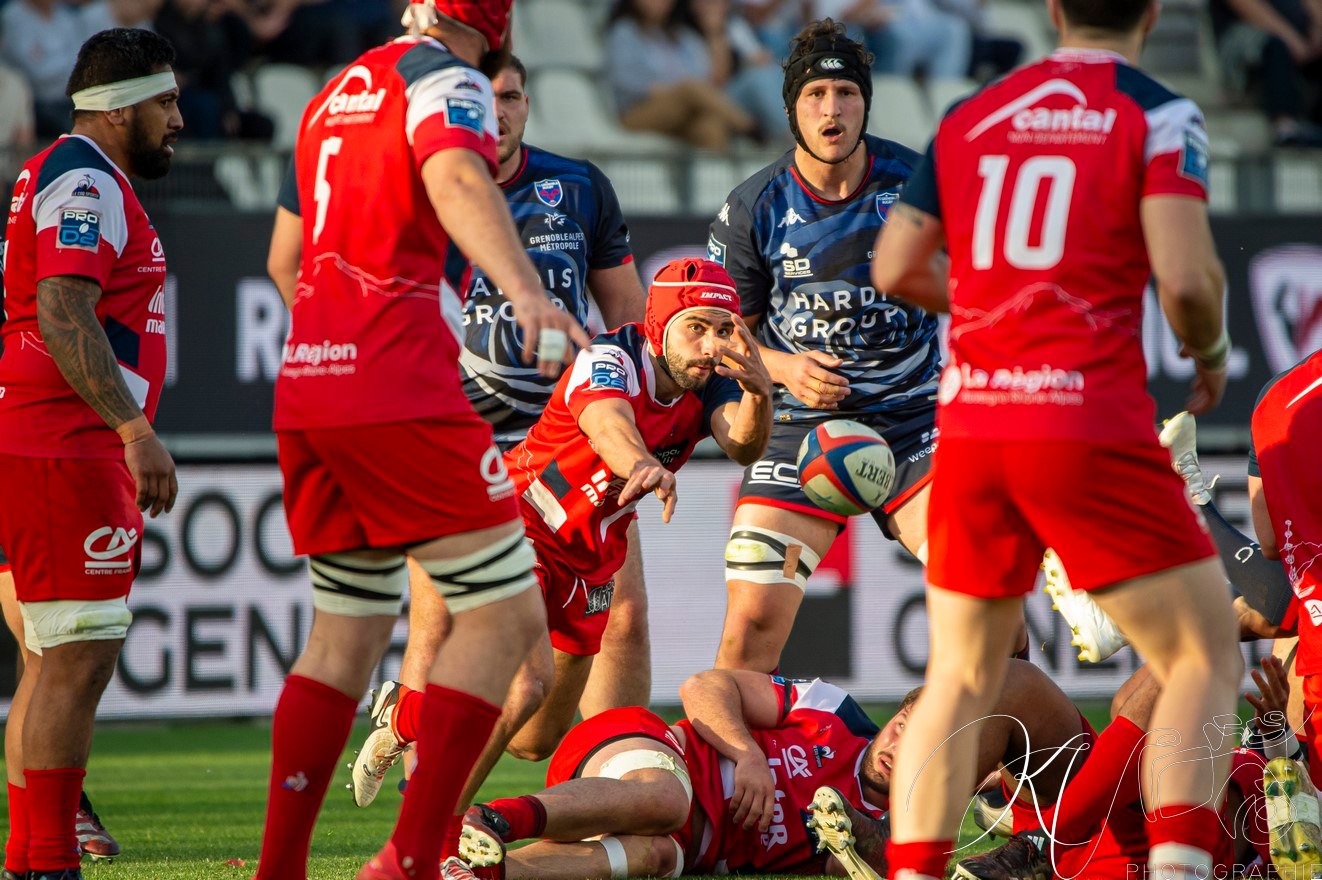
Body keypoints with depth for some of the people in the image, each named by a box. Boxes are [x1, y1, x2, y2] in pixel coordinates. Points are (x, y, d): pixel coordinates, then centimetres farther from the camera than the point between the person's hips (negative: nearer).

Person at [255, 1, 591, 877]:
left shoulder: (332, 98, 22)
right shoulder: (446, 81, -3)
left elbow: (284, 259, 32)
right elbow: (455, 183, -26)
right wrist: (527, 290, -42)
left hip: (305, 386, 8)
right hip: (401, 393, -8)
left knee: (348, 632, 16)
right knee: (506, 615, -3)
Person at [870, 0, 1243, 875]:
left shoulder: (966, 119, 13)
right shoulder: (1158, 115, -1)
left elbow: (895, 269, 16)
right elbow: (1184, 275, -12)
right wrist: (1210, 351, 8)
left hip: (970, 425, 5)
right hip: (1088, 425, -5)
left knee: (959, 680, 15)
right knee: (1205, 657, 4)